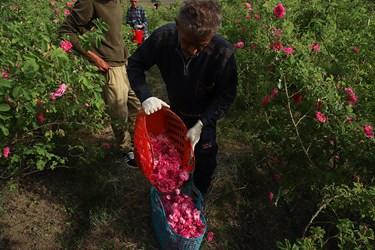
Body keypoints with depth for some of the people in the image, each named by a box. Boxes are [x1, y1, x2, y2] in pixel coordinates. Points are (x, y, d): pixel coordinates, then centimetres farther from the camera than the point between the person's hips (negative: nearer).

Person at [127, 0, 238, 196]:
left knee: (204, 158, 13)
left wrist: (201, 124, -31)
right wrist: (145, 96, -32)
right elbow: (135, 64, -16)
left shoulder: (224, 53, -35)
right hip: (173, 110, 3)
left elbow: (226, 95, -22)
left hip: (204, 116, -2)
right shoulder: (162, 38, -30)